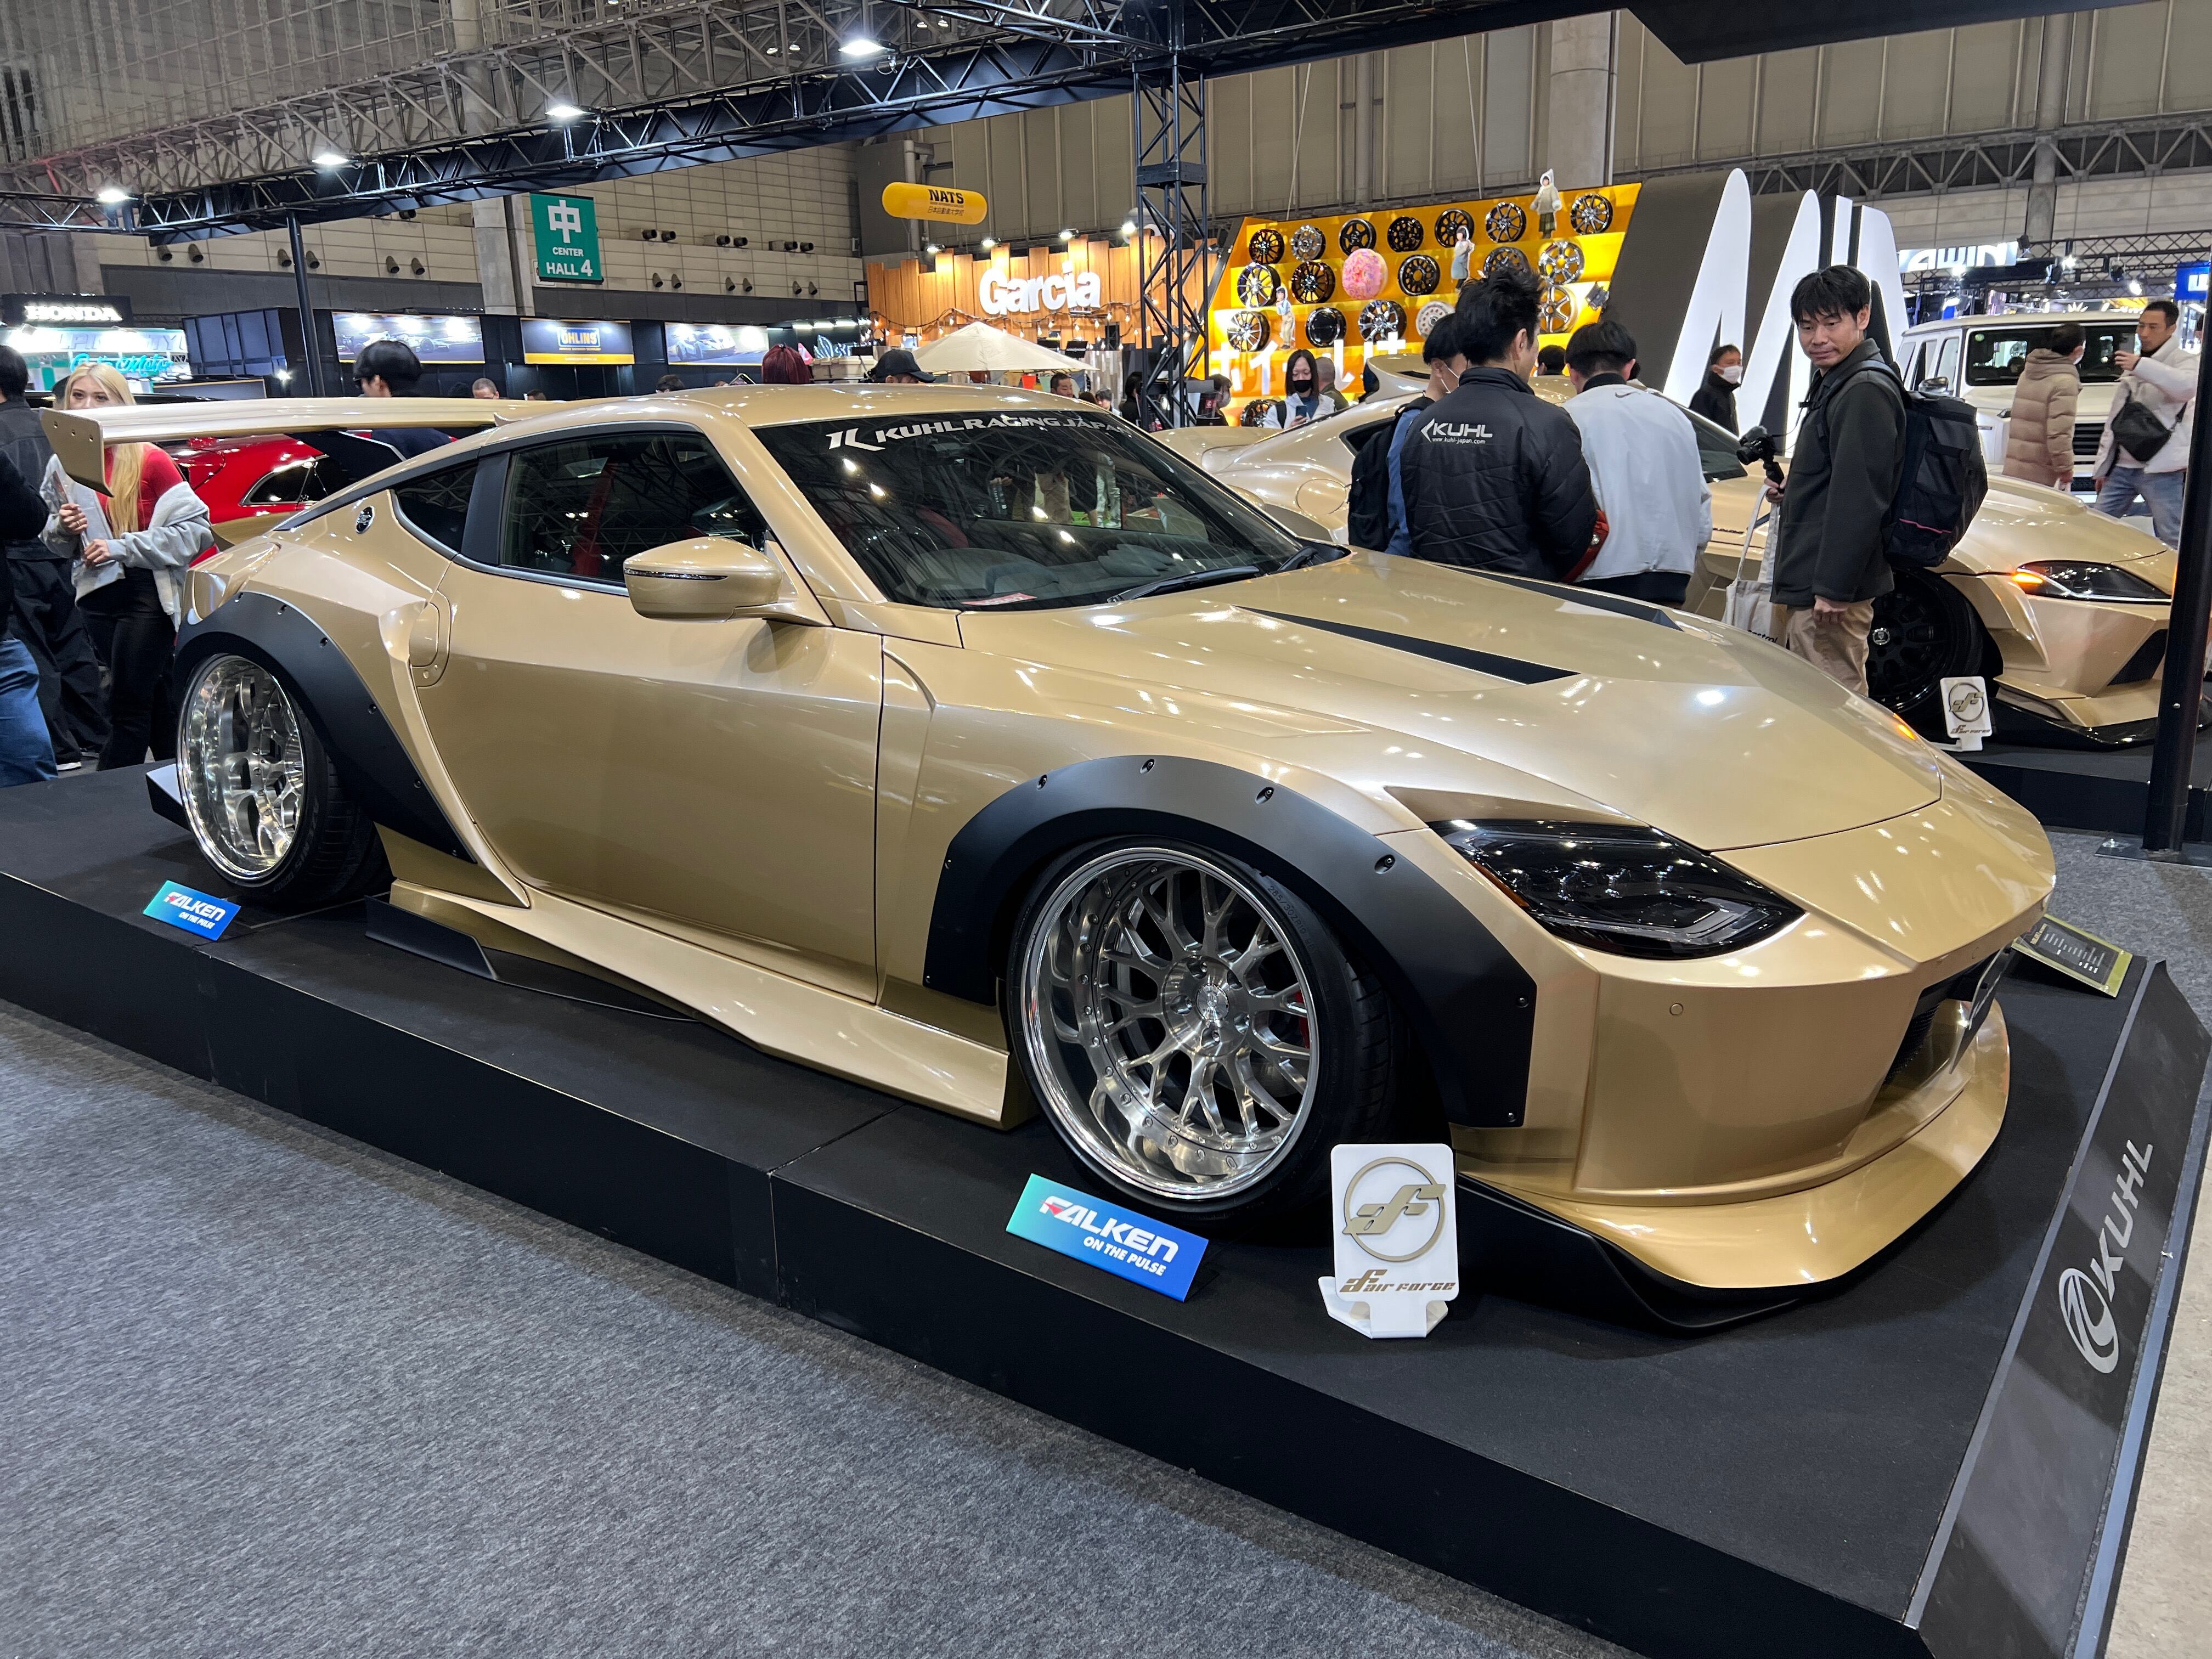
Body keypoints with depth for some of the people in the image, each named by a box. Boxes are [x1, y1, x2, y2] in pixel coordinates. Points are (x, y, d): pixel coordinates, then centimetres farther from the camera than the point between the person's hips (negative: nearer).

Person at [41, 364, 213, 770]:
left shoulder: (150, 460, -10)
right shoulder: (62, 465, 6)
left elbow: (194, 528, -13)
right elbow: (55, 541, 19)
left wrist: (121, 547, -16)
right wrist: (63, 528, -5)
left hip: (147, 595, -5)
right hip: (97, 596, 5)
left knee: (127, 708, -7)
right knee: (153, 698, 13)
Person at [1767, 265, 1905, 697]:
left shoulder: (1866, 391, -15)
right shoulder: (1832, 385, 19)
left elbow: (1860, 499, -23)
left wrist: (1833, 588, -25)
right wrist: (1790, 492, 6)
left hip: (1830, 593, -11)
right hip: (1803, 586, 11)